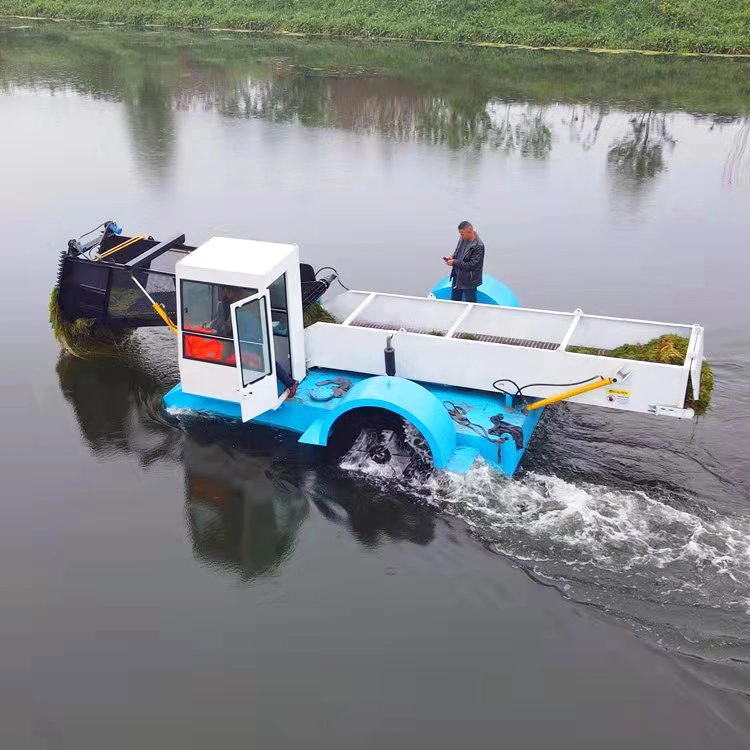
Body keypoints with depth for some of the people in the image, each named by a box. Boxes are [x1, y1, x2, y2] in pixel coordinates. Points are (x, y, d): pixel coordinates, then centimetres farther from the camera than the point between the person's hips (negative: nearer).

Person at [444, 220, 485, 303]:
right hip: (457, 277, 7)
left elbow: (472, 265, -25)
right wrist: (452, 257, -5)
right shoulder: (463, 239, -2)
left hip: (469, 281, -7)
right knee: (454, 302, 20)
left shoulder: (478, 246, -25)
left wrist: (454, 262, -21)